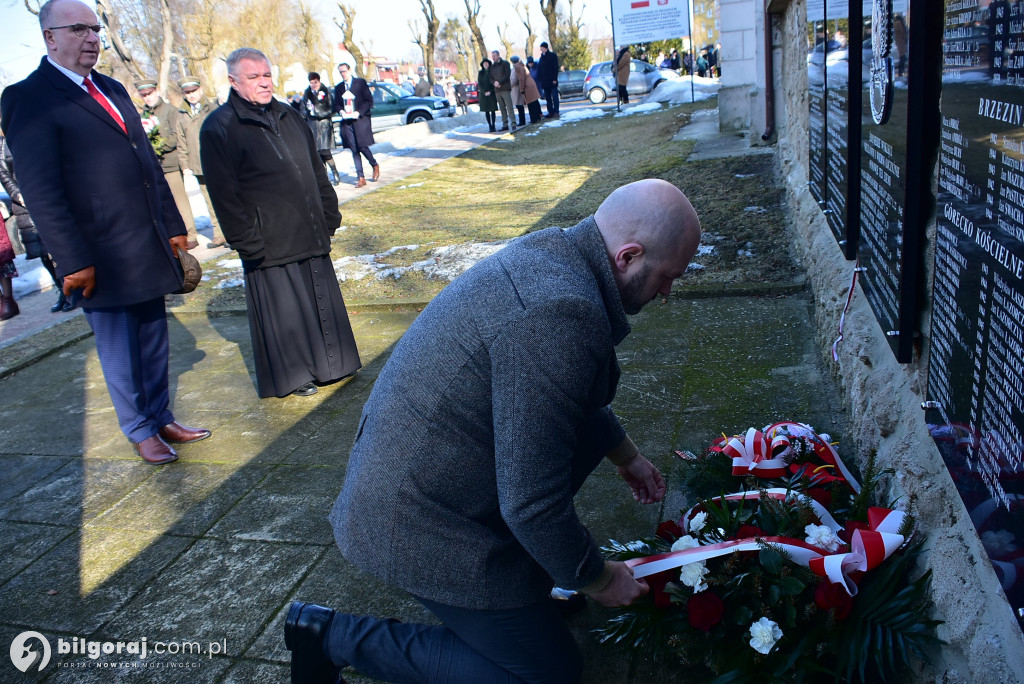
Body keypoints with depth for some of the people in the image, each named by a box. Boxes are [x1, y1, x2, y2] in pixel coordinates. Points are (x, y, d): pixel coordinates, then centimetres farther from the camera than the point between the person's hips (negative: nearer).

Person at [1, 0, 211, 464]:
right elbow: (41, 192, -14)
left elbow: (148, 163, 17)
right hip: (103, 260, -7)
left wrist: (173, 226, 13)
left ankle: (161, 418, 30)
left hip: (149, 251, 7)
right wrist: (74, 262, -17)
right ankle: (140, 432, 23)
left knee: (153, 341, 15)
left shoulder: (112, 90, 15)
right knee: (119, 351, 8)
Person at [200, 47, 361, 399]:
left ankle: (327, 363, 29)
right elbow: (224, 194, -11)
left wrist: (329, 215, 14)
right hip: (270, 243, -6)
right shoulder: (219, 128, -7)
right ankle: (290, 375, 19)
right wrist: (246, 242, -16)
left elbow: (316, 171, 19)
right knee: (282, 309, 3)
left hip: (311, 236, 6)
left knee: (322, 301, 13)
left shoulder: (288, 117, 14)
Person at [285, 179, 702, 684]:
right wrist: (597, 580, -9)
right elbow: (530, 502, -27)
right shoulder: (562, 312, -30)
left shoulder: (549, 252, 2)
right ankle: (337, 636, 6)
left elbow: (575, 394, 20)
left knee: (596, 425, 12)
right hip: (419, 524, -9)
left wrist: (627, 457, 31)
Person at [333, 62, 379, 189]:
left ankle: (375, 165, 21)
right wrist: (341, 111, -6)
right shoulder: (338, 87, 13)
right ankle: (360, 178, 5)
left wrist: (359, 113, -13)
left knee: (362, 147, -8)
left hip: (361, 120, -4)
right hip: (347, 122, 4)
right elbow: (336, 105, 17)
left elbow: (369, 101, -2)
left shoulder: (361, 82, 2)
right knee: (354, 150, 1)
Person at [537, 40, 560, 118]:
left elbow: (555, 68, -8)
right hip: (544, 81, 6)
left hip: (552, 81, -6)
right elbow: (539, 69, 15)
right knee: (548, 97, 6)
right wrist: (539, 79, 7)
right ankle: (550, 111, 9)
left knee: (554, 97, -4)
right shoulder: (542, 57, 14)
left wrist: (555, 79, -16)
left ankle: (556, 112, -3)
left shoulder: (553, 55, -3)